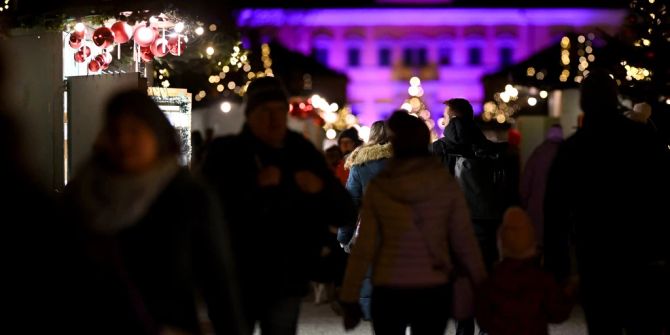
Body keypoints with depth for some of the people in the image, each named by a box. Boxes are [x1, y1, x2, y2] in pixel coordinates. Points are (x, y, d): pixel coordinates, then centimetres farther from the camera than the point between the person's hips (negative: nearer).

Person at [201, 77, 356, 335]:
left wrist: (321, 189, -14)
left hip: (286, 282, 3)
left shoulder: (304, 154, 7)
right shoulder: (226, 153, -2)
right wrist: (255, 186, -24)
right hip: (236, 281, -2)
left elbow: (345, 213, 6)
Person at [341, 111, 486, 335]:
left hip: (388, 291, 0)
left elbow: (364, 248, -4)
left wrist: (350, 298, 2)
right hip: (434, 291, 0)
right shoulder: (446, 185, -4)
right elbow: (464, 241, -1)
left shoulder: (378, 187, -4)